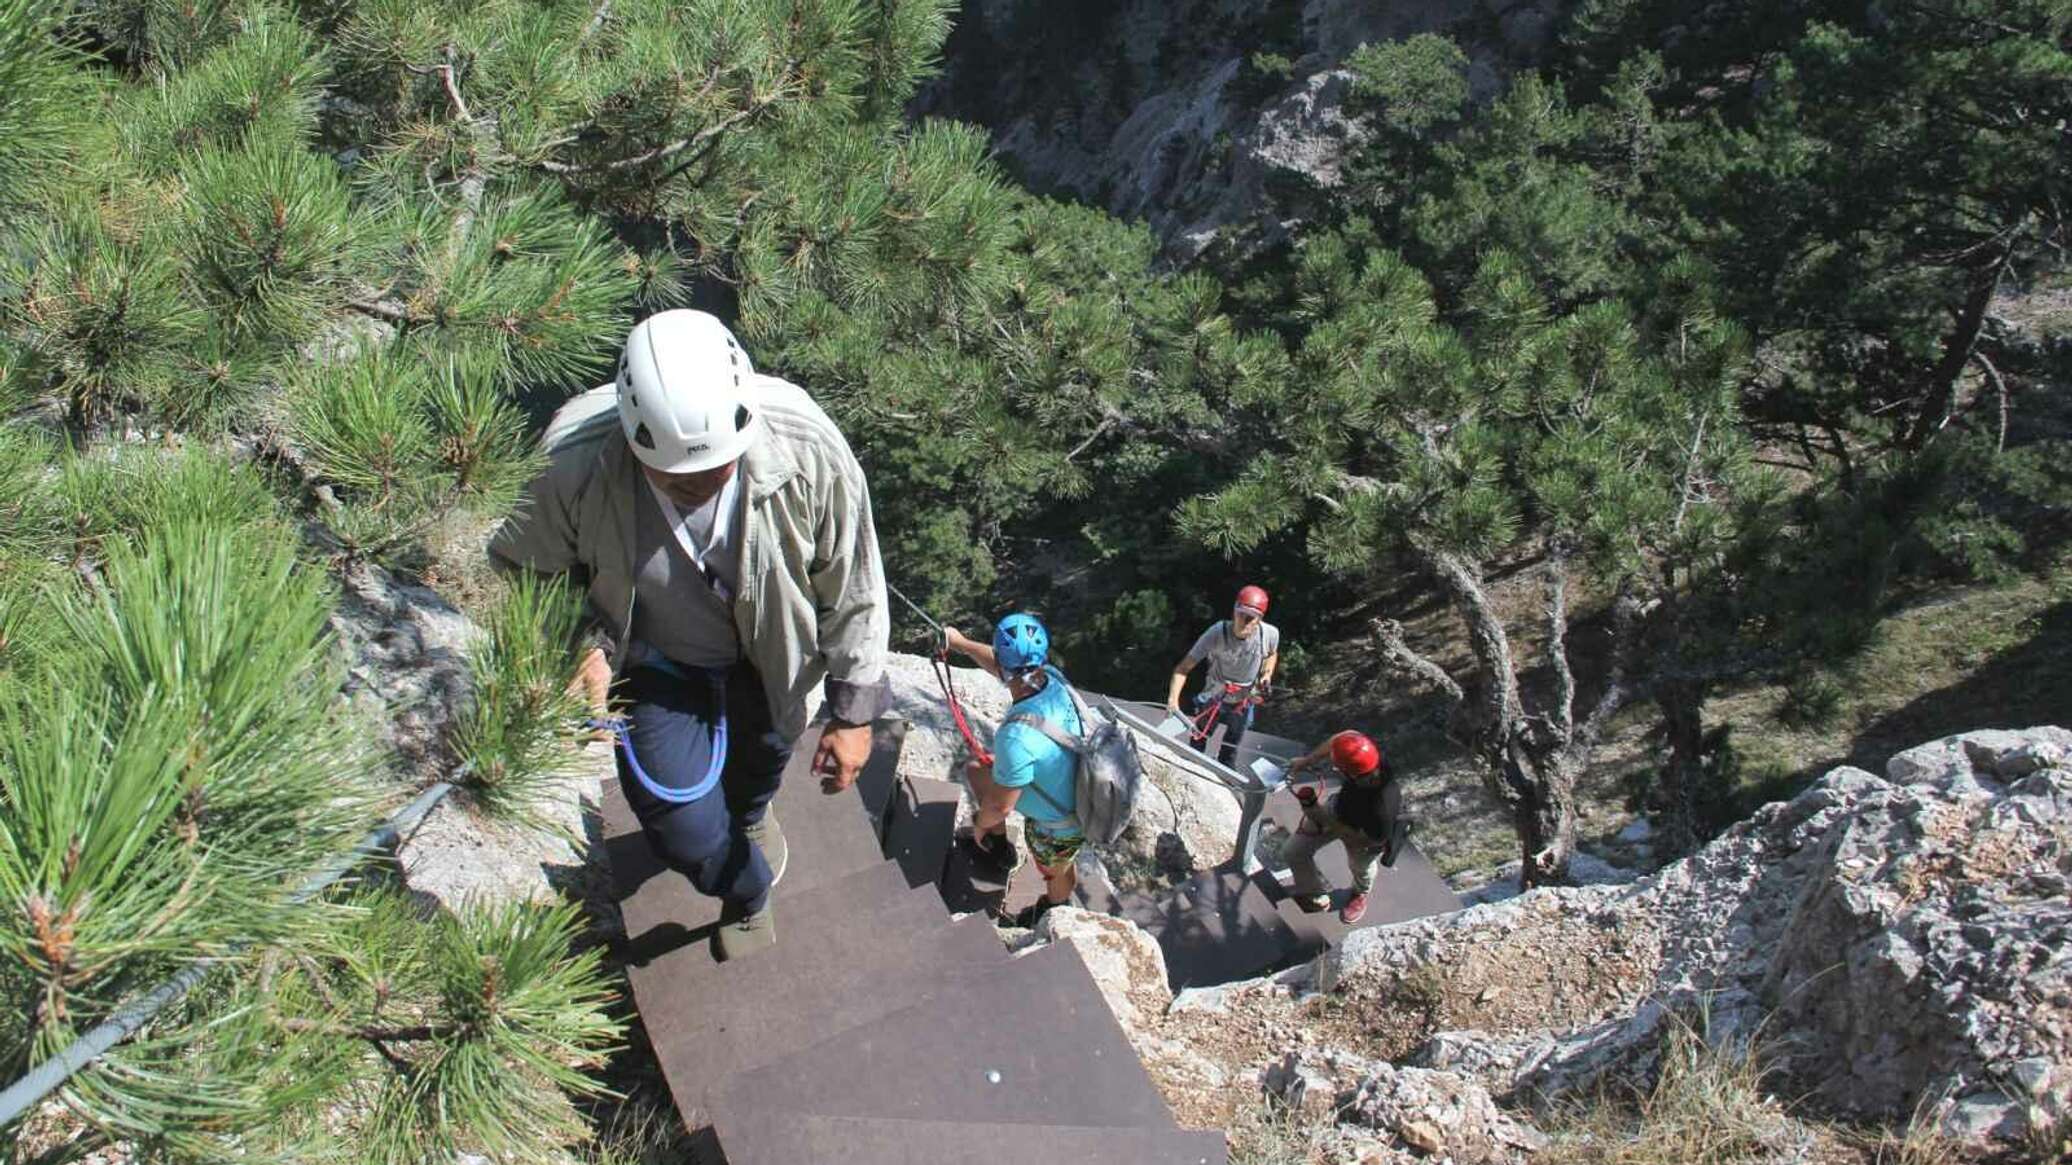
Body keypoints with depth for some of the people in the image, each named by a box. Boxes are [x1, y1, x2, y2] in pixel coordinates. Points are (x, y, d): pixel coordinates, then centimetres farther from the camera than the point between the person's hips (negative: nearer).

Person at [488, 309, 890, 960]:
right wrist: (576, 648, -27)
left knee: (762, 755, 29)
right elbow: (517, 567, -13)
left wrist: (853, 713, -13)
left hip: (767, 655, 1)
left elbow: (853, 592, -19)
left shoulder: (810, 455, -36)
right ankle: (748, 893, 35)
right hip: (655, 662, -1)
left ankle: (751, 814, 71)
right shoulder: (575, 466, -36)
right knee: (685, 831, -5)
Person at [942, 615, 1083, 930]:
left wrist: (980, 825, -3)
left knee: (1056, 873, 26)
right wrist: (961, 643, 18)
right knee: (975, 769, 16)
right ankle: (998, 845, 37)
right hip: (1080, 798, 7)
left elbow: (1000, 805, -25)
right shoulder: (1054, 677, -20)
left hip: (1056, 826, -7)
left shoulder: (1018, 736, -41)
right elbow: (1005, 666, 5)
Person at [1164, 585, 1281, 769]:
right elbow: (1183, 667, -31)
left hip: (1244, 704, 2)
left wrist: (1267, 676, -12)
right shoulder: (1217, 634, -33)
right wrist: (1173, 699, -44)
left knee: (1229, 755, 17)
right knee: (1197, 745, 14)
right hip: (1213, 699, -2)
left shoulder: (1270, 634, -24)